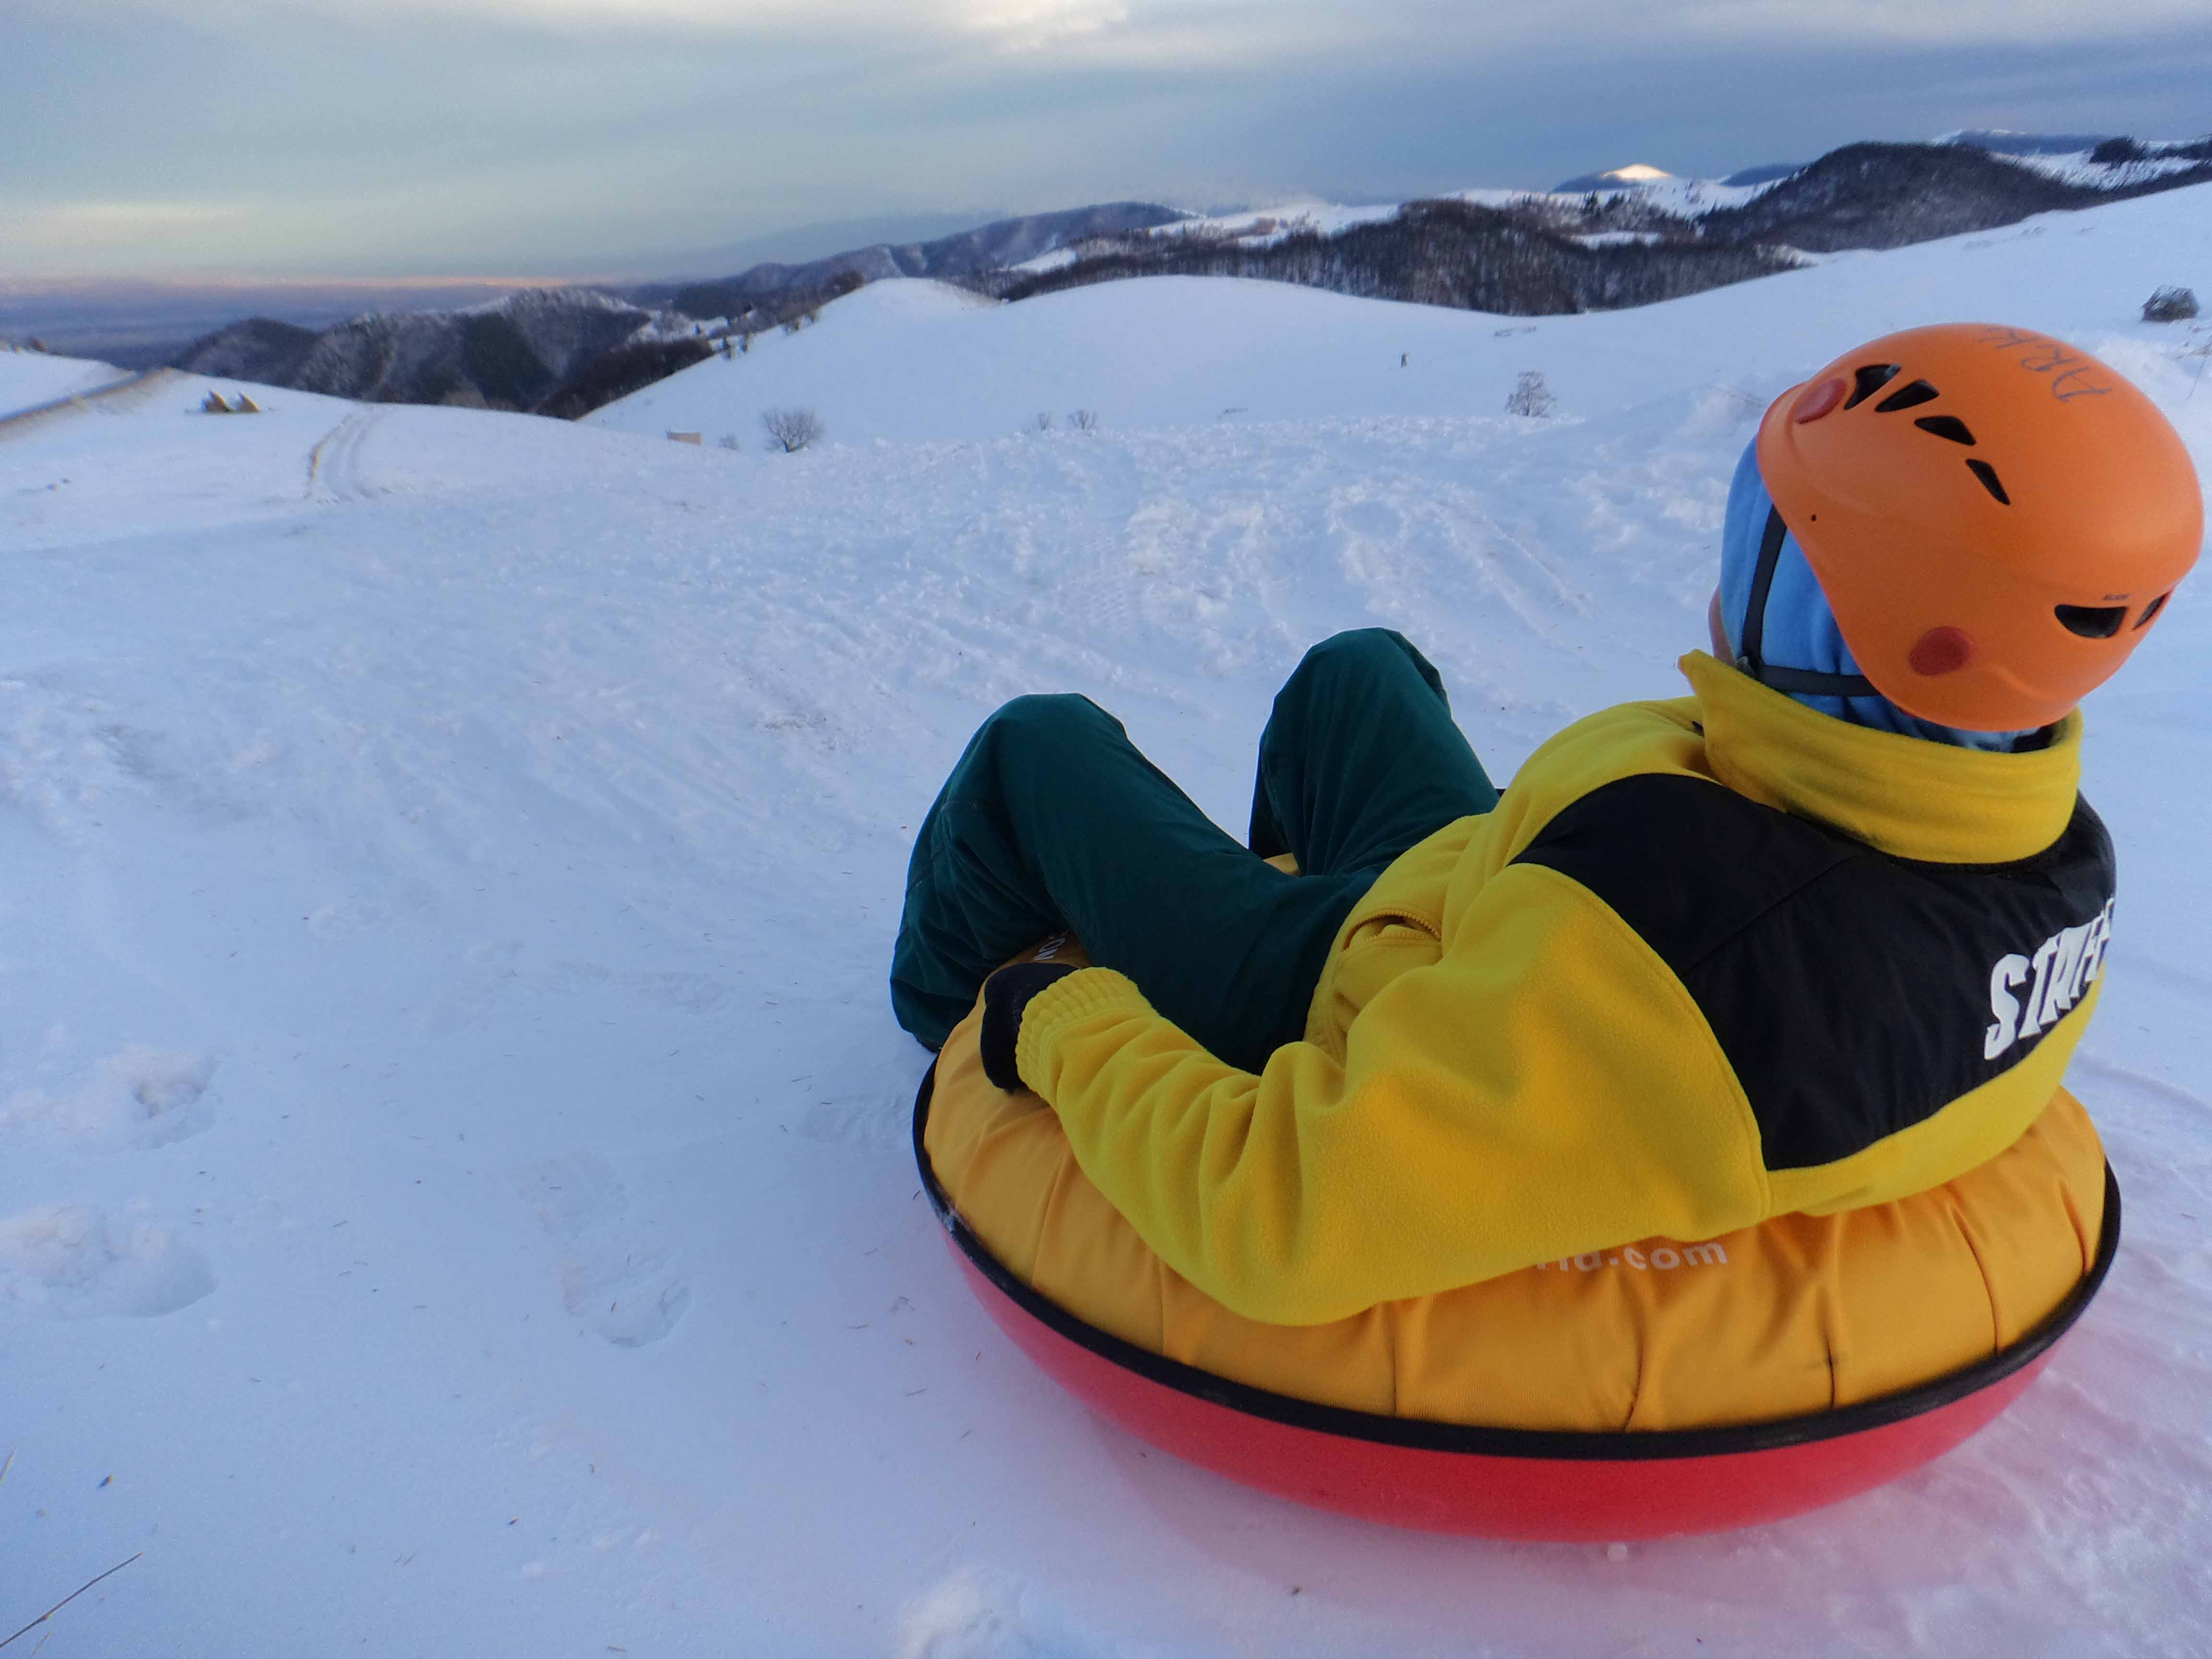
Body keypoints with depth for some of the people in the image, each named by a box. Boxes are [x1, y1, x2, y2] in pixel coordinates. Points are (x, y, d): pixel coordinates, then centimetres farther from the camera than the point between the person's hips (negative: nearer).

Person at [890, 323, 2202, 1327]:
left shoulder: (1668, 913, -47)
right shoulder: (2067, 867, -19)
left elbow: (1279, 1228, -42)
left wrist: (1056, 1026, -24)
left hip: (1341, 1024, -6)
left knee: (1042, 743, 13)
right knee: (1354, 669, 28)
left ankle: (946, 999, 45)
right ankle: (1284, 877, 56)